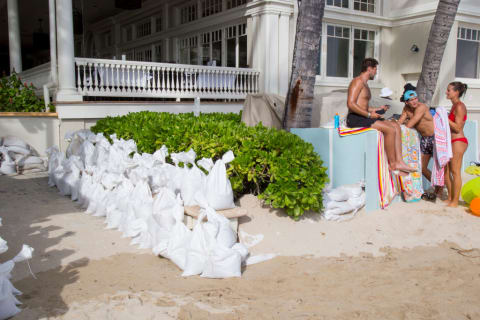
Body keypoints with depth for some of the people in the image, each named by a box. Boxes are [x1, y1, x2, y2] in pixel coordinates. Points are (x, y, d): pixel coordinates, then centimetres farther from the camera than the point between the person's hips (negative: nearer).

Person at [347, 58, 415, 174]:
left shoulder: (365, 84, 24)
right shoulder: (358, 81, -8)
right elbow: (350, 104, -20)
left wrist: (376, 110, 18)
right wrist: (369, 114, -17)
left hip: (363, 117, 10)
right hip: (355, 118, -10)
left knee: (396, 126, 0)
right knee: (390, 130, -21)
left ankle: (399, 162, -8)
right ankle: (392, 165, -11)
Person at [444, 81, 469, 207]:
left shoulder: (459, 106, -14)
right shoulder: (454, 105, 14)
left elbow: (458, 128, -18)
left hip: (458, 141, -10)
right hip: (452, 142, 10)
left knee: (455, 172, -4)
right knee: (445, 170, 12)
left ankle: (455, 201, 4)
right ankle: (450, 198, 23)